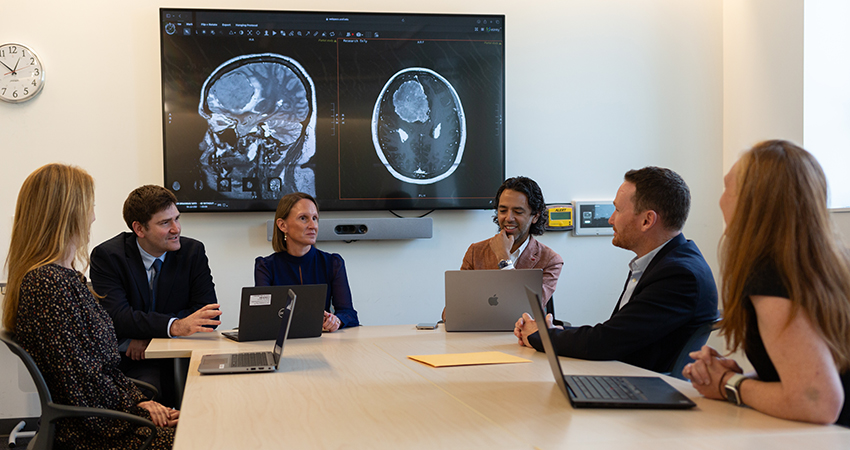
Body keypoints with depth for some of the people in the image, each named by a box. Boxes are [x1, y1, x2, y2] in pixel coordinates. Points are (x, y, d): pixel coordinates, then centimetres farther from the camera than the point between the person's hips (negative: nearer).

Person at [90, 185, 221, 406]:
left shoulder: (193, 251, 3)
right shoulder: (106, 256, -5)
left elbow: (208, 313, -5)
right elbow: (117, 317, -18)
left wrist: (149, 333, -17)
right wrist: (174, 326, -34)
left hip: (178, 357, 3)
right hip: (126, 361, -2)